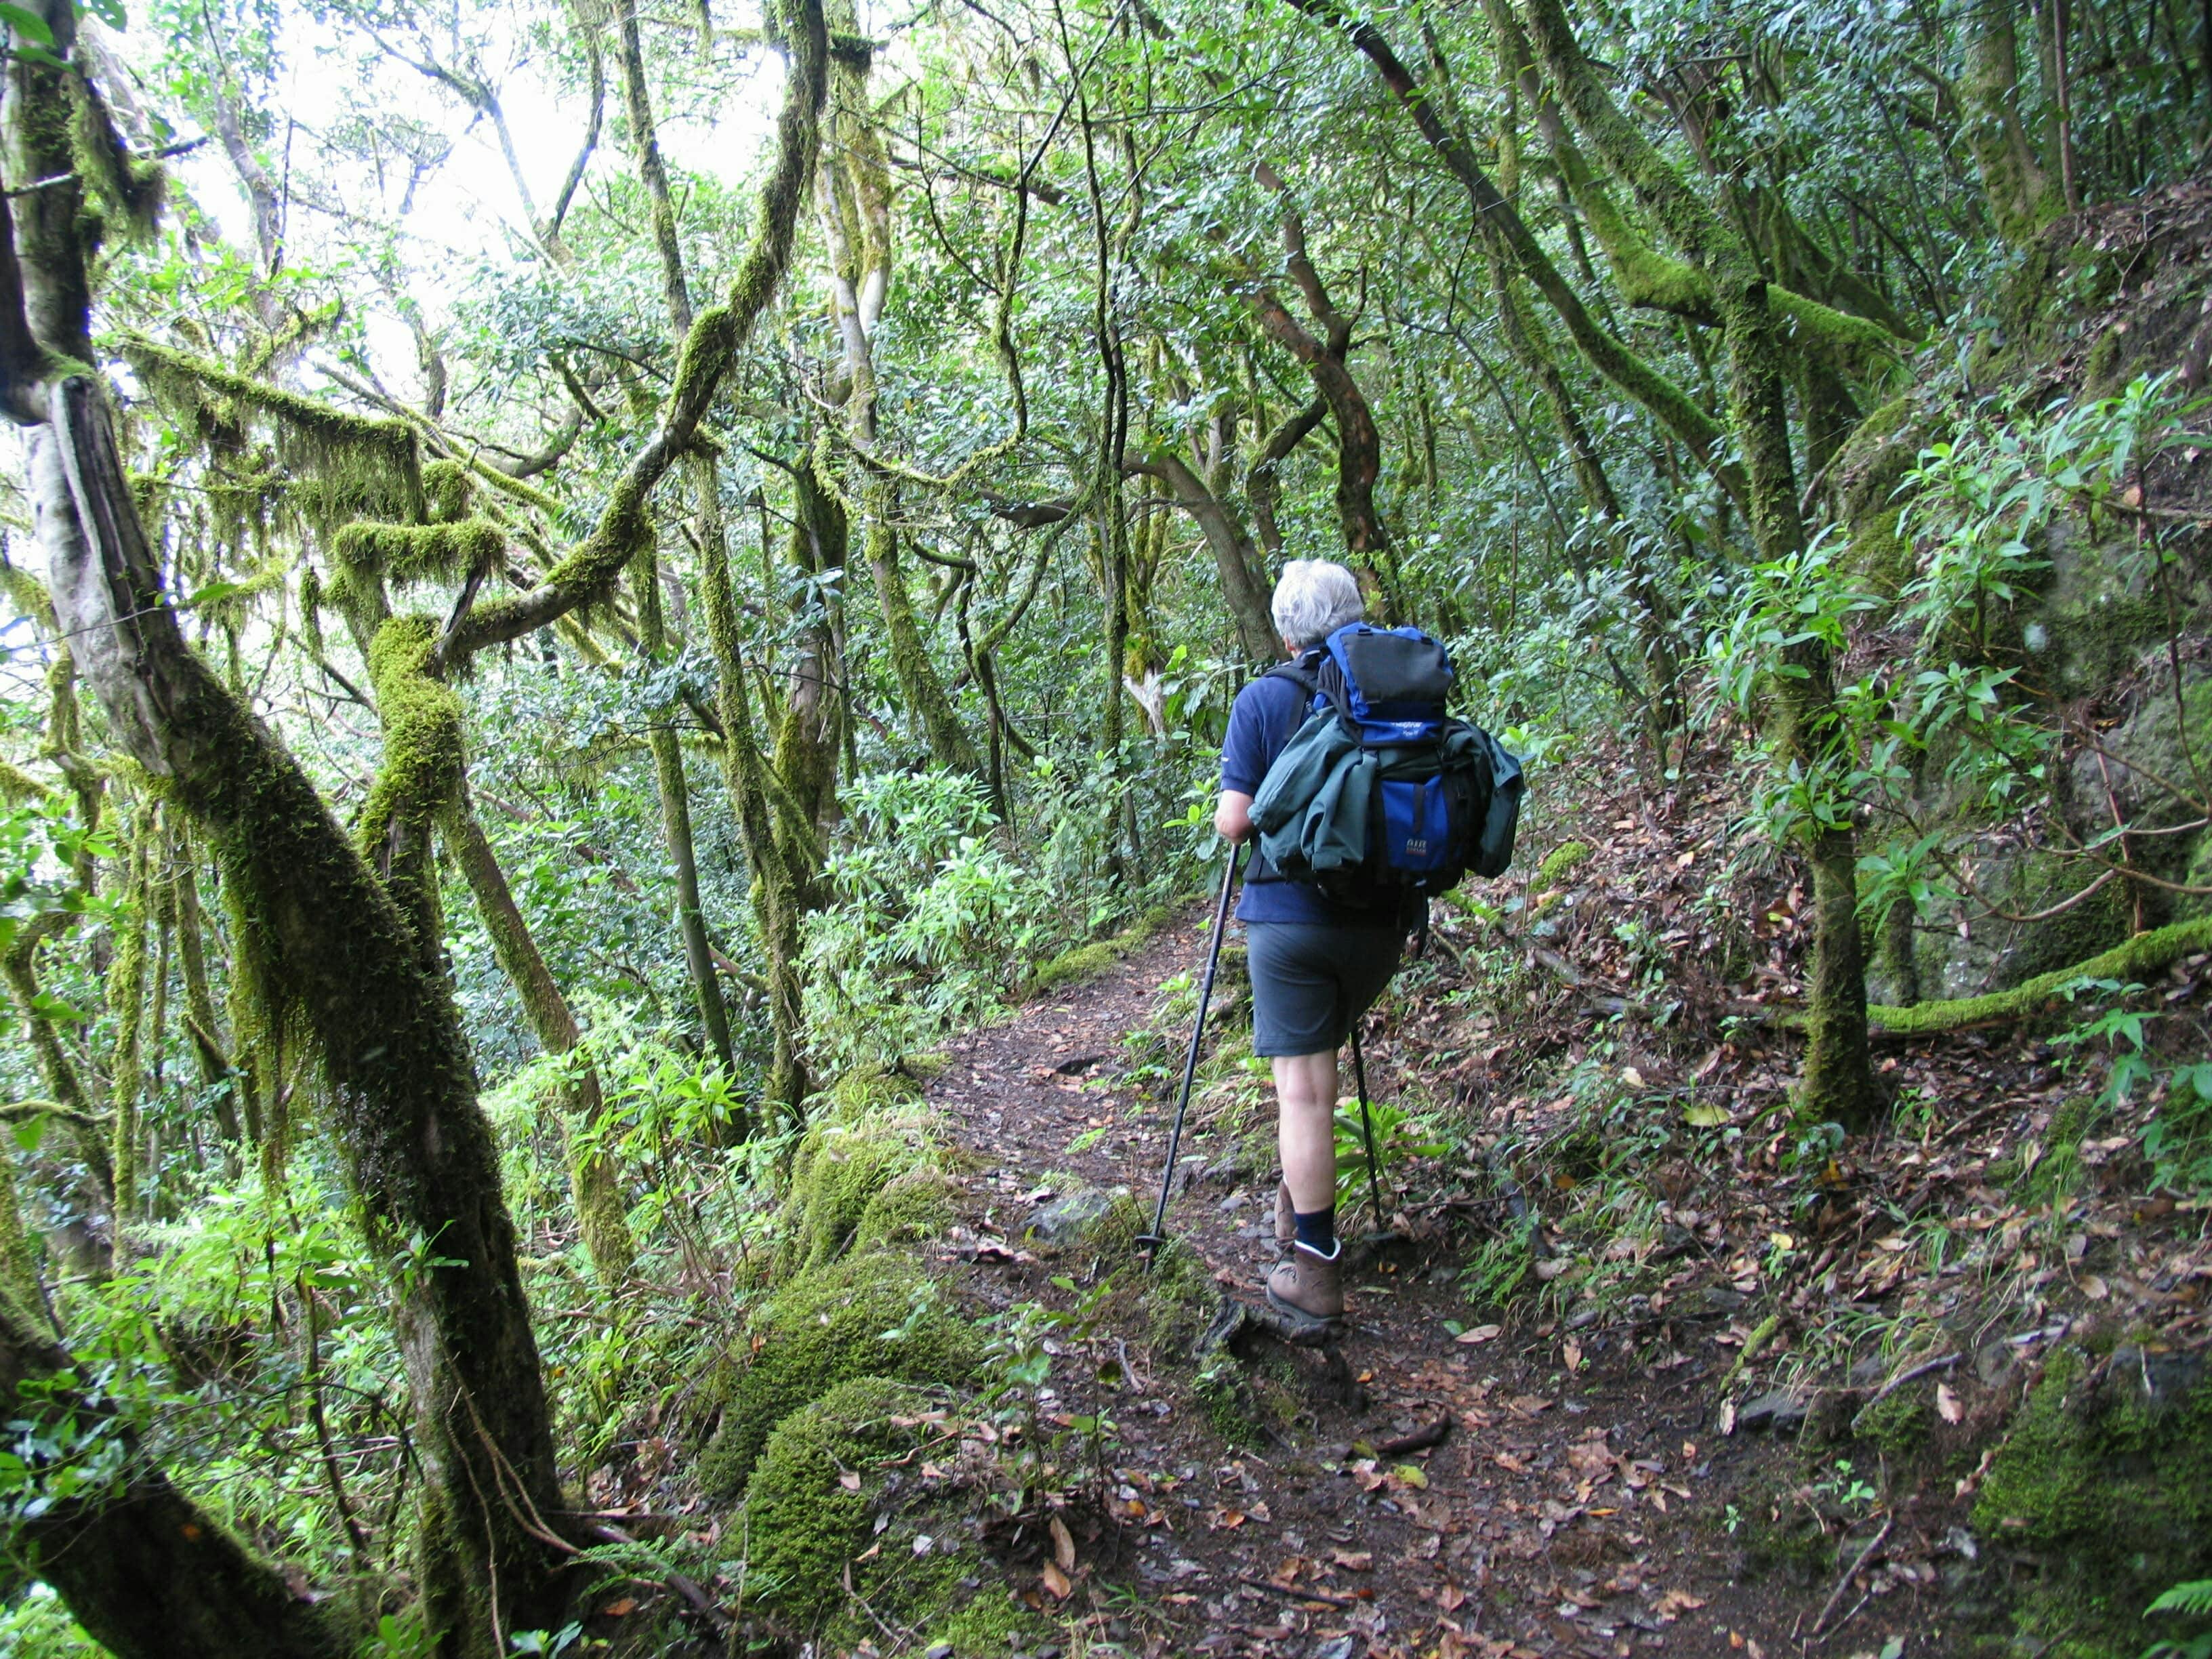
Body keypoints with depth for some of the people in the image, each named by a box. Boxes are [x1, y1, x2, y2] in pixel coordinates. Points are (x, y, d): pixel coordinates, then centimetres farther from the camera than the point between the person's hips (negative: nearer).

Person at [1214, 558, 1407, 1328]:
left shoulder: (1263, 699, -6)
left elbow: (1235, 821, -10)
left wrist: (1228, 816, 12)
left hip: (1289, 915, -4)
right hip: (1381, 918, 4)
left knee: (1303, 1086, -2)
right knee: (1319, 1050, 24)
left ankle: (1315, 1266, -1)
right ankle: (1298, 1208, 33)